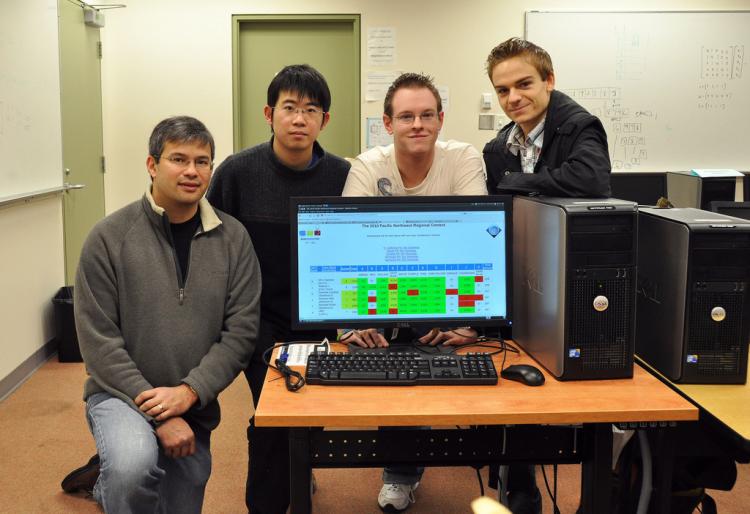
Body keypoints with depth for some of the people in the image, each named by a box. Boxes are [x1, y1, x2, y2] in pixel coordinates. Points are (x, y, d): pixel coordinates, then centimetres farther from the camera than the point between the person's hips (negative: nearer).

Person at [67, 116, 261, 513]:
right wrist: (157, 412, -17)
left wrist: (189, 391, -18)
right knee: (134, 464, -34)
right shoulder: (109, 237, -9)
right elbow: (99, 341, -11)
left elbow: (241, 331, -5)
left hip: (194, 407, 4)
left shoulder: (232, 238, -3)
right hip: (121, 394, -3)